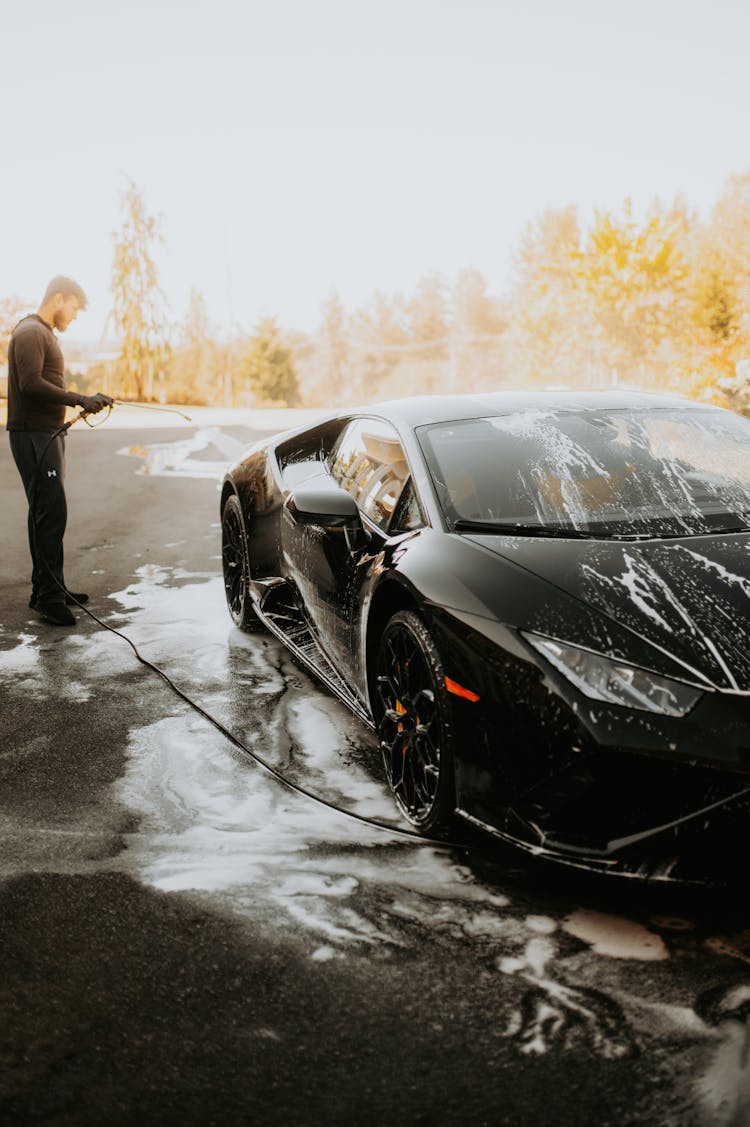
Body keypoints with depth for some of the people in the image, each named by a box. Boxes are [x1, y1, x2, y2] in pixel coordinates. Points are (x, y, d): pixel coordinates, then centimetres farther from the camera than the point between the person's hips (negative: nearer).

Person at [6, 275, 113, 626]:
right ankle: (49, 597, -11)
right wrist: (80, 400, -21)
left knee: (46, 513, 11)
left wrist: (87, 400, 12)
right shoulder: (29, 332, -9)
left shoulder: (44, 334, 23)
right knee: (51, 512, -13)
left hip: (48, 434, 10)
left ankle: (47, 589, 18)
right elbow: (31, 384, -21)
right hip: (33, 435, -10)